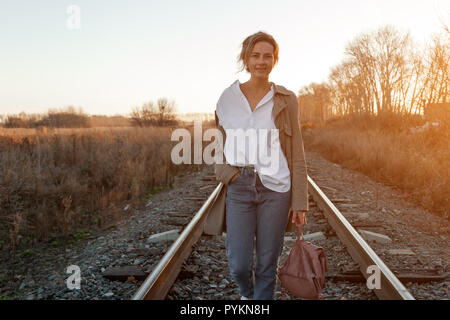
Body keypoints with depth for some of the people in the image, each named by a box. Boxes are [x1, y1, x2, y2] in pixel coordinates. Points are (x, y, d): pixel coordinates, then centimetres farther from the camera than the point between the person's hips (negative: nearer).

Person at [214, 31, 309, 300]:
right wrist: (226, 172, 0)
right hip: (239, 188, 1)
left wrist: (300, 202, -2)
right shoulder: (227, 98, 4)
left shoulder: (286, 100, 1)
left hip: (276, 188, -1)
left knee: (267, 265, 6)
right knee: (239, 265, 2)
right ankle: (248, 293, 38)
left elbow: (297, 154, 1)